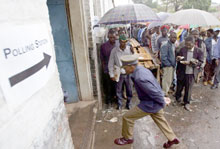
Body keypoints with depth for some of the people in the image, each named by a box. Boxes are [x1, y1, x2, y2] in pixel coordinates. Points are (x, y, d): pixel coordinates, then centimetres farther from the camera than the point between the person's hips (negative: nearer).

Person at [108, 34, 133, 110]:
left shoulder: (130, 49, -7)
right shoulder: (114, 50, -9)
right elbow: (111, 63, -4)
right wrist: (112, 75, -5)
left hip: (128, 73, 1)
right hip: (119, 74, -1)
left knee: (129, 90, 12)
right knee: (119, 90, 11)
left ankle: (128, 103, 35)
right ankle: (119, 104, 33)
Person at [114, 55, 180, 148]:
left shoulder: (139, 78, -32)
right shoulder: (142, 69, -1)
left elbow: (154, 92, -26)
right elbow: (154, 86, 9)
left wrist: (163, 102, -9)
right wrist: (162, 98, 12)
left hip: (150, 104, -9)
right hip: (156, 102, 9)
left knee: (127, 117, 3)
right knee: (160, 120, 29)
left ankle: (127, 138, 26)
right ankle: (172, 138, 47)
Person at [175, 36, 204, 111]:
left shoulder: (199, 51, -6)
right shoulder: (182, 49, -4)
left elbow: (201, 62, -4)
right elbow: (178, 59, 5)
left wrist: (195, 62, -22)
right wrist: (178, 58, -18)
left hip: (191, 73, -1)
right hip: (181, 72, 1)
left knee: (189, 88, 7)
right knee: (179, 86, 17)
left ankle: (187, 103, 22)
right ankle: (178, 97, 42)